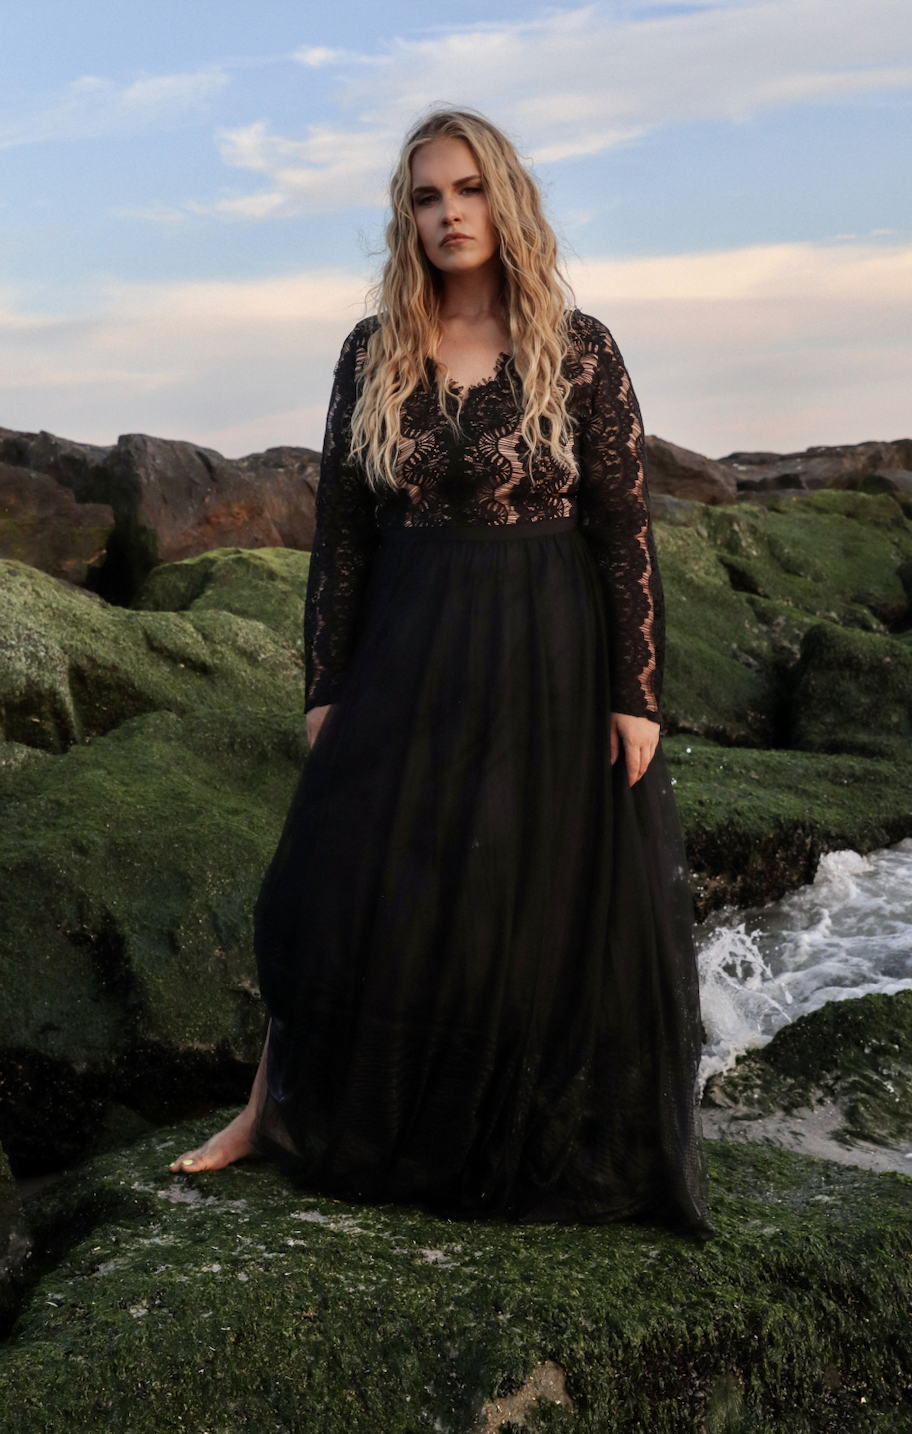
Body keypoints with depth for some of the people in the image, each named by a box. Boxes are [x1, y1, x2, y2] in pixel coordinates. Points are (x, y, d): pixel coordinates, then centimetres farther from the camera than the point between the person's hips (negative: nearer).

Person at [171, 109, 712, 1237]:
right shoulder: (372, 353, 3)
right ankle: (275, 1107, 24)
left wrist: (636, 697, -9)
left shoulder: (577, 350, -5)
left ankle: (554, 1156, 25)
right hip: (407, 664, 2)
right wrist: (325, 687, 4)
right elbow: (340, 526, 5)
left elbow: (626, 530, -5)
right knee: (343, 888, 5)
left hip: (548, 664, -2)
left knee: (553, 908, 6)